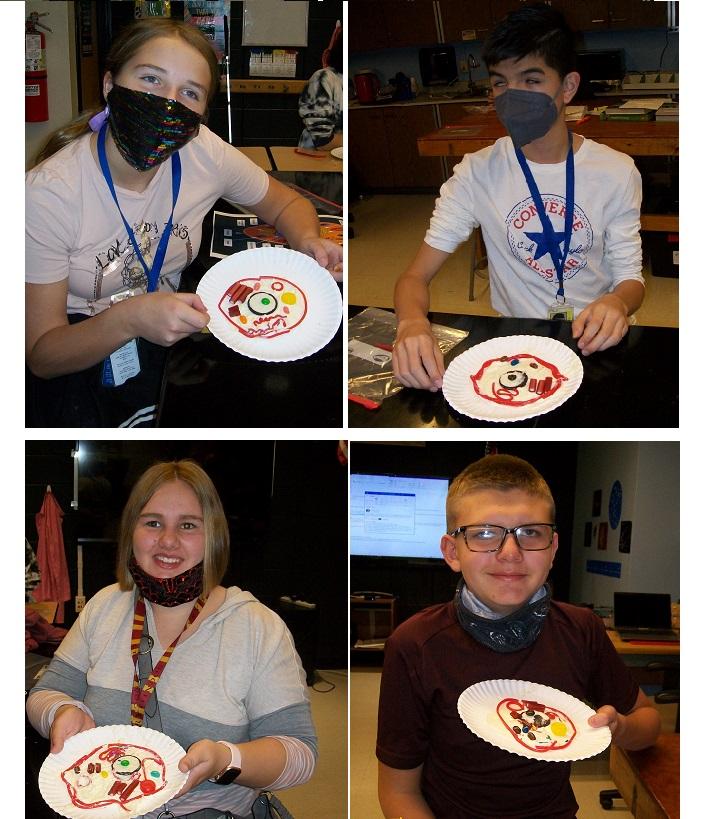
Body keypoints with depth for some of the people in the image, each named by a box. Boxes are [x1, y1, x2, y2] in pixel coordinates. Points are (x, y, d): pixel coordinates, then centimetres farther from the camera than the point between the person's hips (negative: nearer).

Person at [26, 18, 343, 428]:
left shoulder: (203, 152, -10)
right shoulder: (49, 193, -22)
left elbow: (285, 202, 10)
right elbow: (41, 355, -17)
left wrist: (308, 242, -15)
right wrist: (129, 319, -37)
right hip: (77, 366, -4)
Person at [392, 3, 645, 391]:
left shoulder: (616, 172, -2)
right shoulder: (477, 173, -3)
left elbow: (630, 276, 3)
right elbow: (414, 276, -5)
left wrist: (618, 302, -24)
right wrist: (412, 322, -30)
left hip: (593, 342, 0)